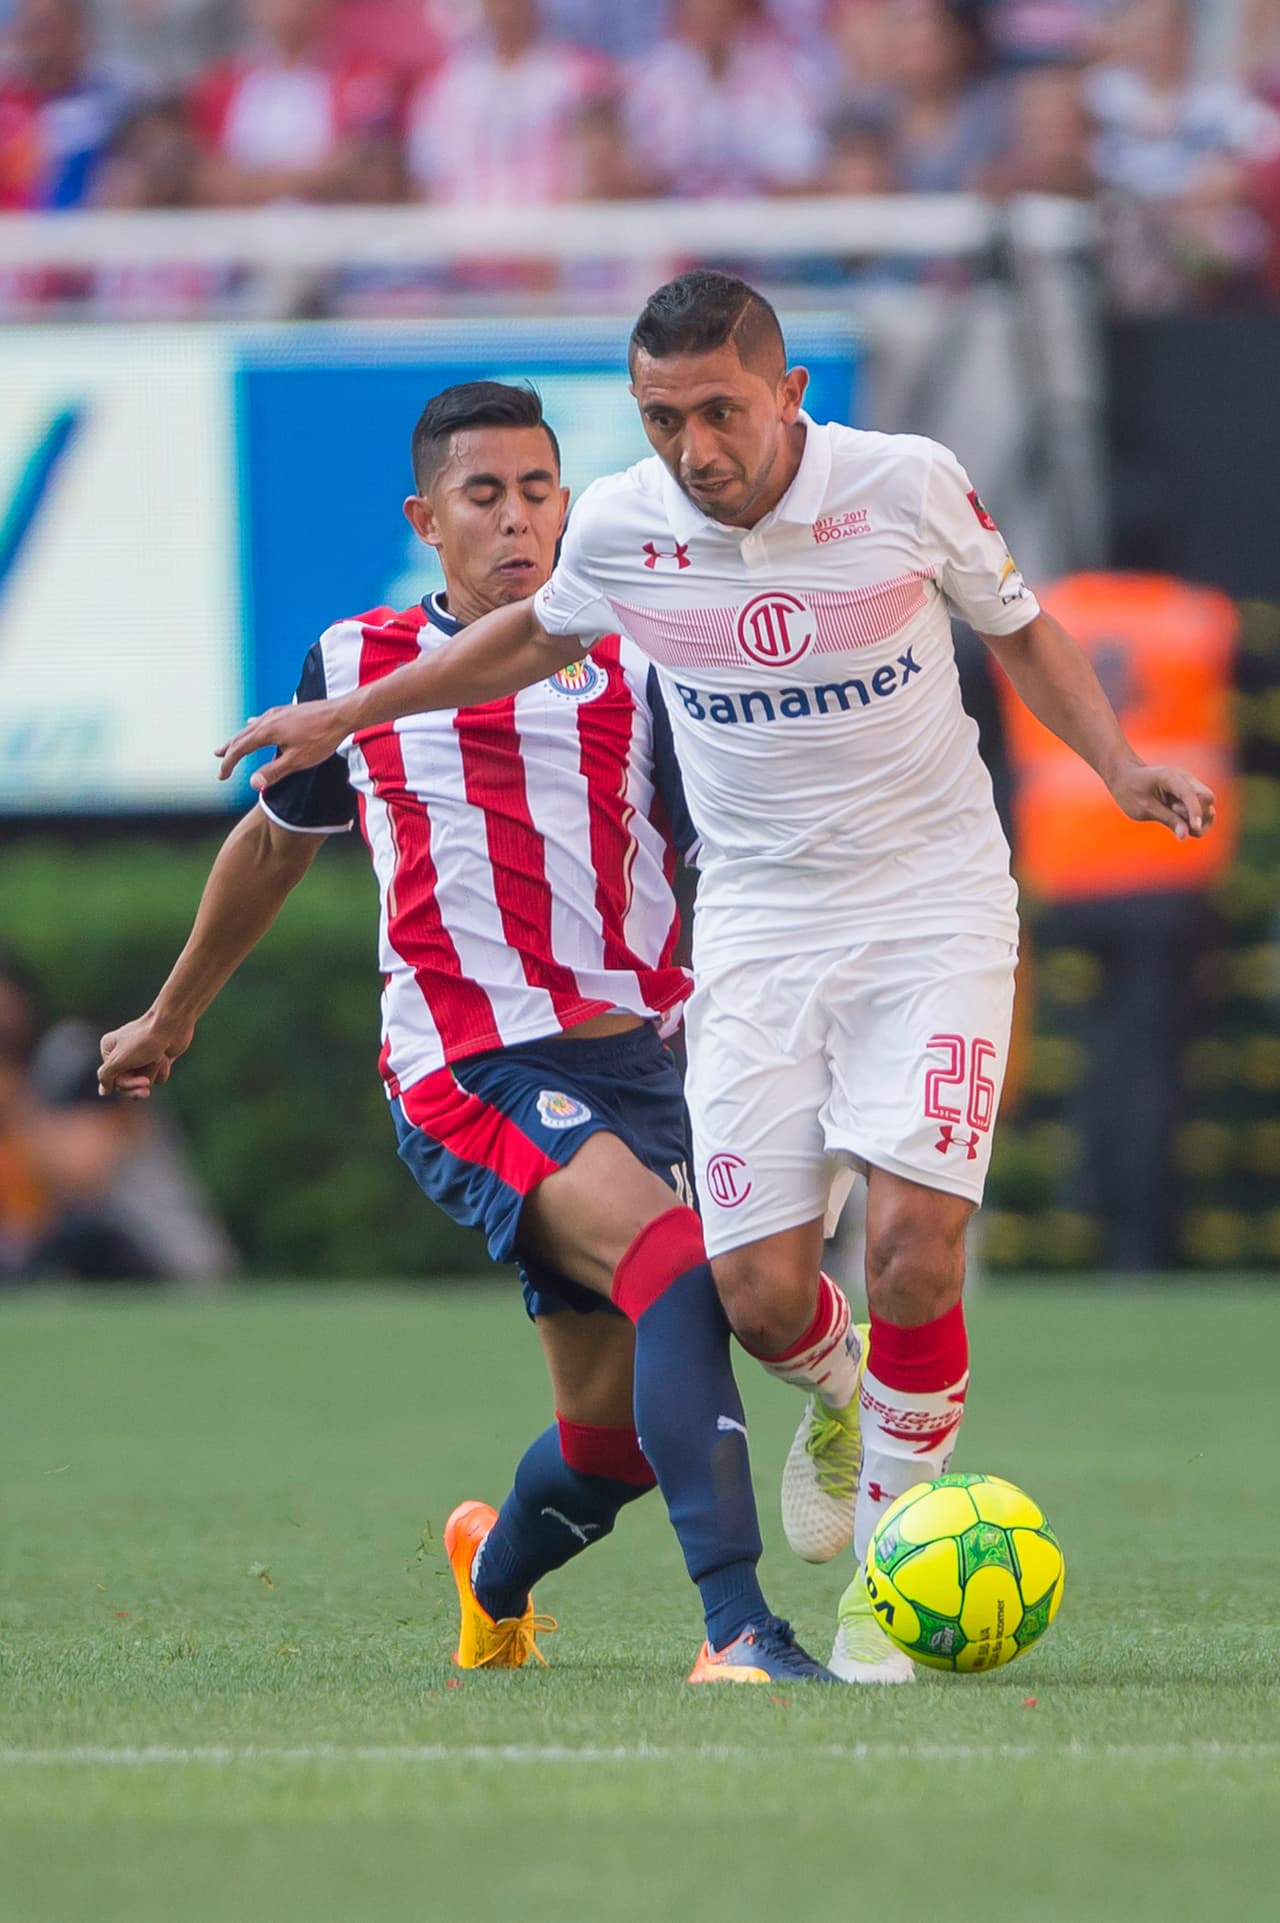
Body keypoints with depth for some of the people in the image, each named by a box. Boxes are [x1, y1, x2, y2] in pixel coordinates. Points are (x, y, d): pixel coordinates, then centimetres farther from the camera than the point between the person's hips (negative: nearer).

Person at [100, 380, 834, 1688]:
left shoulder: (632, 672, 9)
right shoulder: (356, 667, 11)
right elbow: (277, 841, 28)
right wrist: (171, 1018, 38)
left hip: (629, 1060, 3)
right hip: (469, 1071, -3)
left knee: (618, 1424, 6)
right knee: (674, 1268, -29)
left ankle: (494, 1580, 42)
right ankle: (738, 1631, -38)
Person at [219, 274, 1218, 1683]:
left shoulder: (908, 484, -12)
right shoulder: (621, 527, -6)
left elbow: (1018, 628, 7)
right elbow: (538, 633, 18)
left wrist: (1115, 764, -7)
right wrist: (345, 716, 20)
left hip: (933, 906, -2)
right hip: (757, 922, 2)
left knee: (914, 1235, -20)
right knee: (758, 1290, -8)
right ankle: (839, 1392, 31)